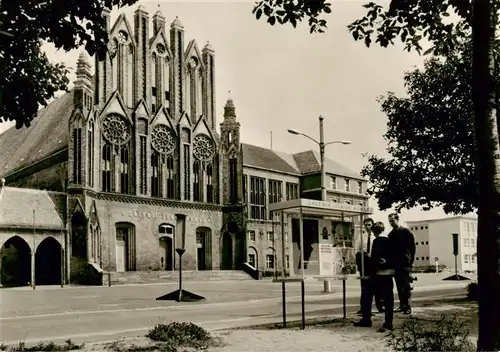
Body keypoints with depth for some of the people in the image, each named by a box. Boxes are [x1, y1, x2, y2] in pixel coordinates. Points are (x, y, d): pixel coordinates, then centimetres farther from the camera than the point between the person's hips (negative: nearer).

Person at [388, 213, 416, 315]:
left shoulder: (406, 232, -2)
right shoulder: (391, 234, 14)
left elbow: (412, 247, -4)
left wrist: (411, 260, -10)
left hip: (405, 263, -5)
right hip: (396, 264, 5)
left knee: (406, 286, -6)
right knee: (399, 286, 8)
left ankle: (408, 307, -4)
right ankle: (402, 305, 14)